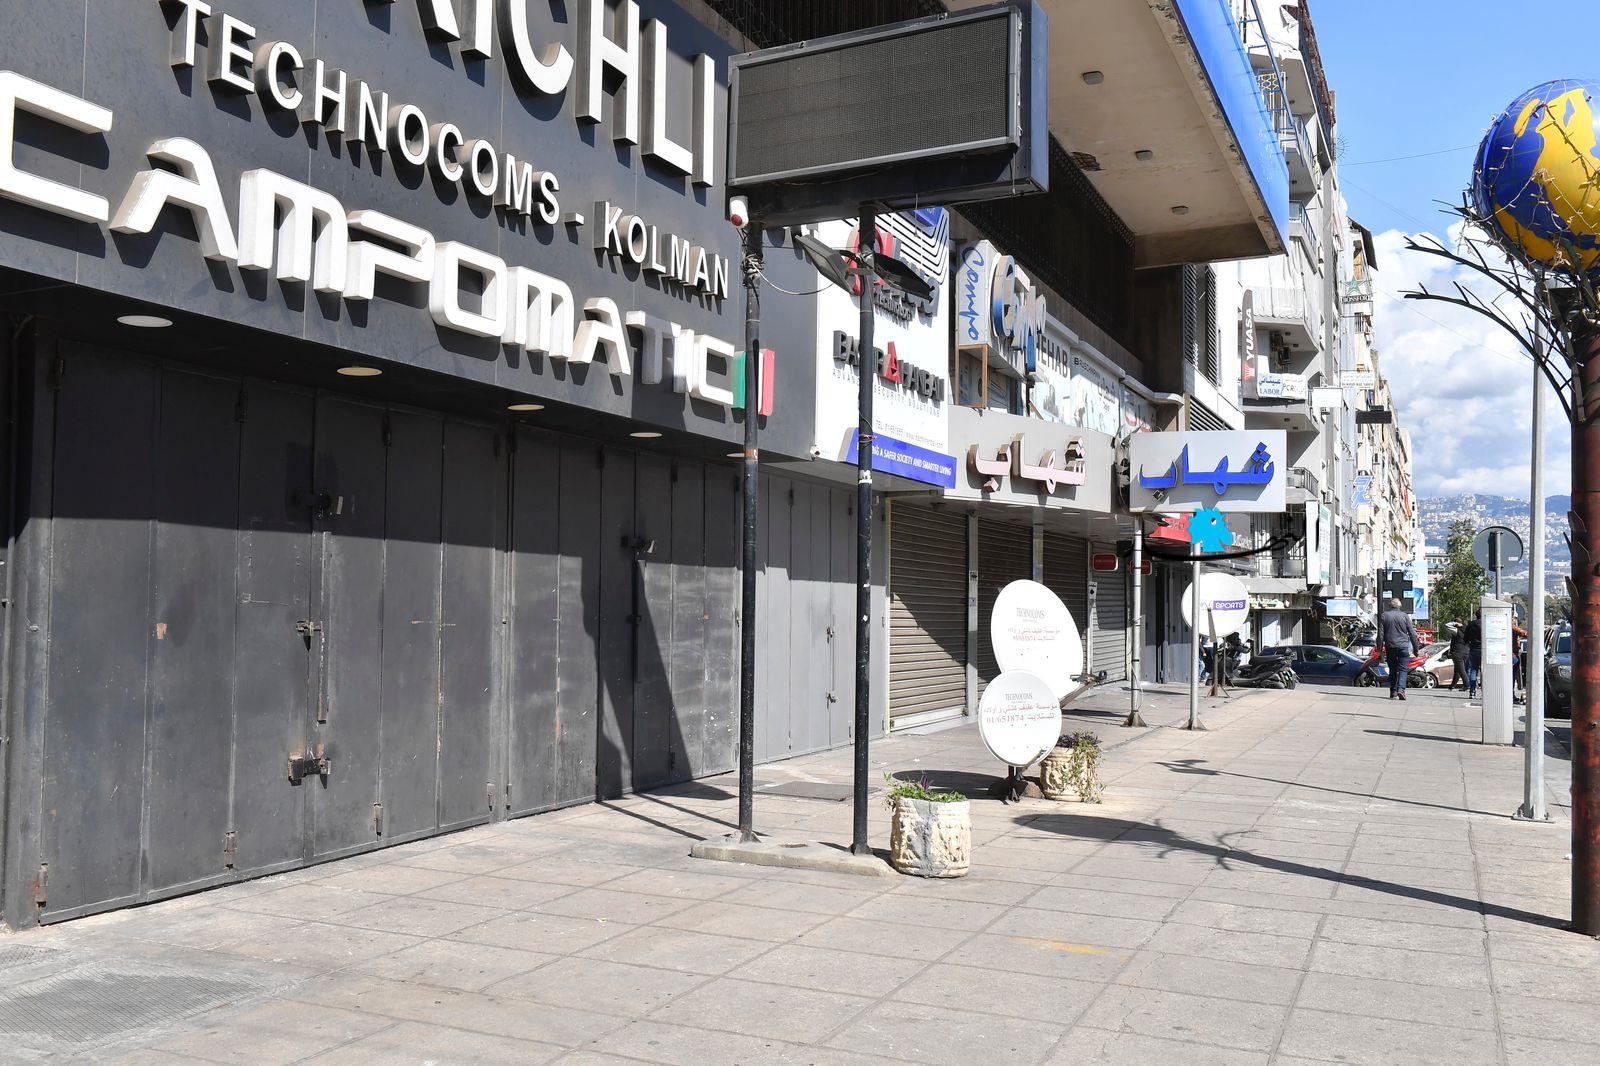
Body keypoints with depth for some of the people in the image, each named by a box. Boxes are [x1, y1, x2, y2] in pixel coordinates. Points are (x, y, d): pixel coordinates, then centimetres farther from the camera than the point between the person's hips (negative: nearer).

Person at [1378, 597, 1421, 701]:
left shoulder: (1384, 616, 5)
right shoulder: (1405, 616, 3)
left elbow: (1380, 633, 2)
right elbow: (1412, 634, 3)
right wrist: (1415, 648, 9)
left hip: (1390, 647, 1)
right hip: (1403, 646, -1)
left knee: (1393, 669, 11)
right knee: (1402, 669, 0)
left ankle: (1393, 691, 10)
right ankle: (1401, 689, -17)